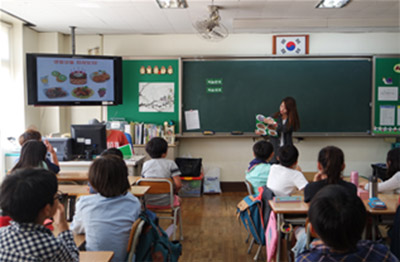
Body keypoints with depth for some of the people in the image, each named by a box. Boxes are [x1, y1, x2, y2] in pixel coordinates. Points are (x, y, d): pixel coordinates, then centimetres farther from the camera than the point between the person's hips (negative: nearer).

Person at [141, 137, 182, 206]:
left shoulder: (146, 164, 0)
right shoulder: (170, 163, -11)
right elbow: (178, 185, -17)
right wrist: (173, 192, 3)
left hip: (148, 202, 4)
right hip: (165, 202, -3)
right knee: (177, 199, 30)